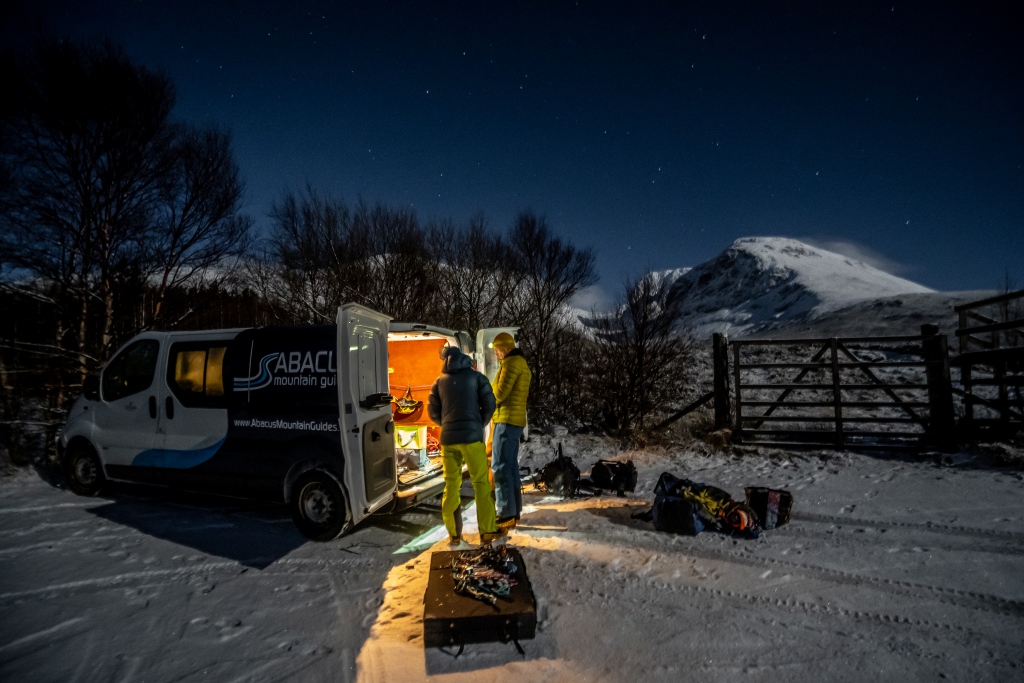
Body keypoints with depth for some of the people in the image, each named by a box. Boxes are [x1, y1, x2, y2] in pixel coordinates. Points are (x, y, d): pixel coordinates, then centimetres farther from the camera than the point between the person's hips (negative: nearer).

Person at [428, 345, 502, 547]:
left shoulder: (440, 382, 10)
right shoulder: (475, 377, 4)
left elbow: (433, 412, 10)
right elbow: (489, 404, -2)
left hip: (448, 438, 3)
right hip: (471, 436, -2)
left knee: (451, 486, 10)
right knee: (481, 484, 3)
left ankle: (454, 535, 13)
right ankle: (487, 533, 2)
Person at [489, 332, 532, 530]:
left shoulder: (511, 362, -11)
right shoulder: (522, 364, 20)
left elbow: (500, 392, -16)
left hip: (507, 421, -10)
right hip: (515, 420, 10)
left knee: (500, 467, -9)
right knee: (511, 466, 11)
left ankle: (506, 515, -7)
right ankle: (514, 512, 15)